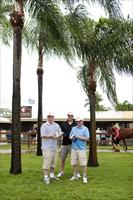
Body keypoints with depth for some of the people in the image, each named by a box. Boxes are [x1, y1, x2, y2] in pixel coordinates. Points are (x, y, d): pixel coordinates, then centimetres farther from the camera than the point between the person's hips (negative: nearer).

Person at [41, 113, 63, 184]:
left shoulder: (57, 125, 14)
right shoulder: (44, 125, -5)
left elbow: (60, 133, 12)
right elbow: (43, 135, -14)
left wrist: (57, 136, -9)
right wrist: (51, 136, -16)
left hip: (54, 147, 7)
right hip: (47, 147, -7)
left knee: (53, 162, 13)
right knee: (46, 163, -9)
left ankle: (52, 175, 25)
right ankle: (46, 177, -5)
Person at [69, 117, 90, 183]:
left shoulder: (85, 129, -2)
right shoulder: (73, 128, 14)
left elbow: (87, 138, -9)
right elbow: (70, 136, 18)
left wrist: (79, 137, -17)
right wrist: (72, 137, -5)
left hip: (81, 148, -5)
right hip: (74, 148, 5)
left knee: (83, 164, -4)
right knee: (74, 163, 9)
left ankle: (84, 177, 6)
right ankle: (75, 176, 21)